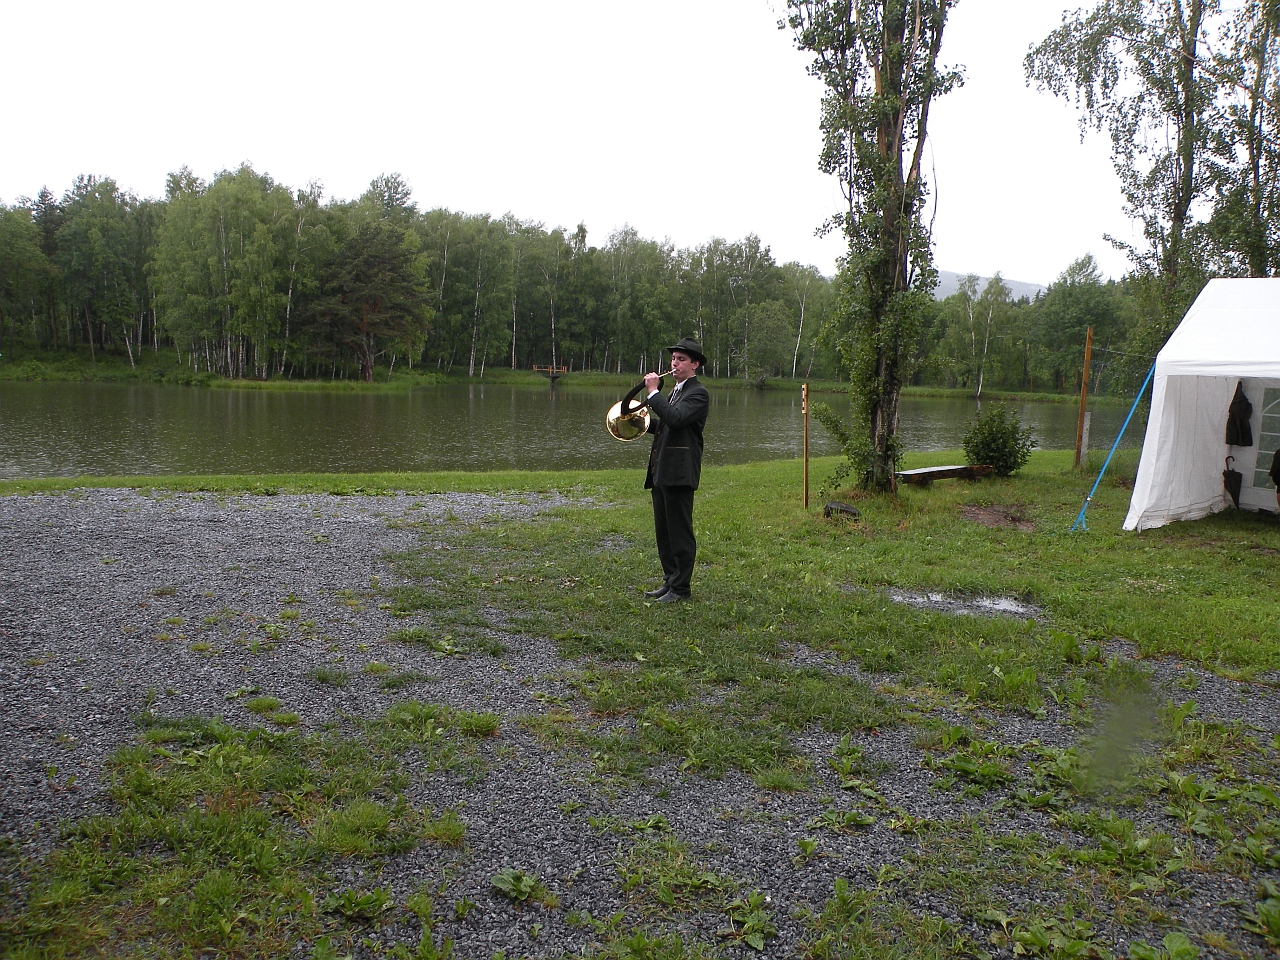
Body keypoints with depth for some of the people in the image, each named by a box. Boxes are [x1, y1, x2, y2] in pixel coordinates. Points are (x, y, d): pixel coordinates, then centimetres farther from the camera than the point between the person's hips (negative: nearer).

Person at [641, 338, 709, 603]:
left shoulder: (698, 393, -9)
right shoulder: (676, 390, 21)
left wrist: (653, 392, -19)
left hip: (679, 473, -10)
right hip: (660, 472, 10)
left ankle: (680, 588, 5)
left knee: (680, 531, -3)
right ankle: (669, 582, 24)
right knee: (664, 531, 14)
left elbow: (675, 418, -26)